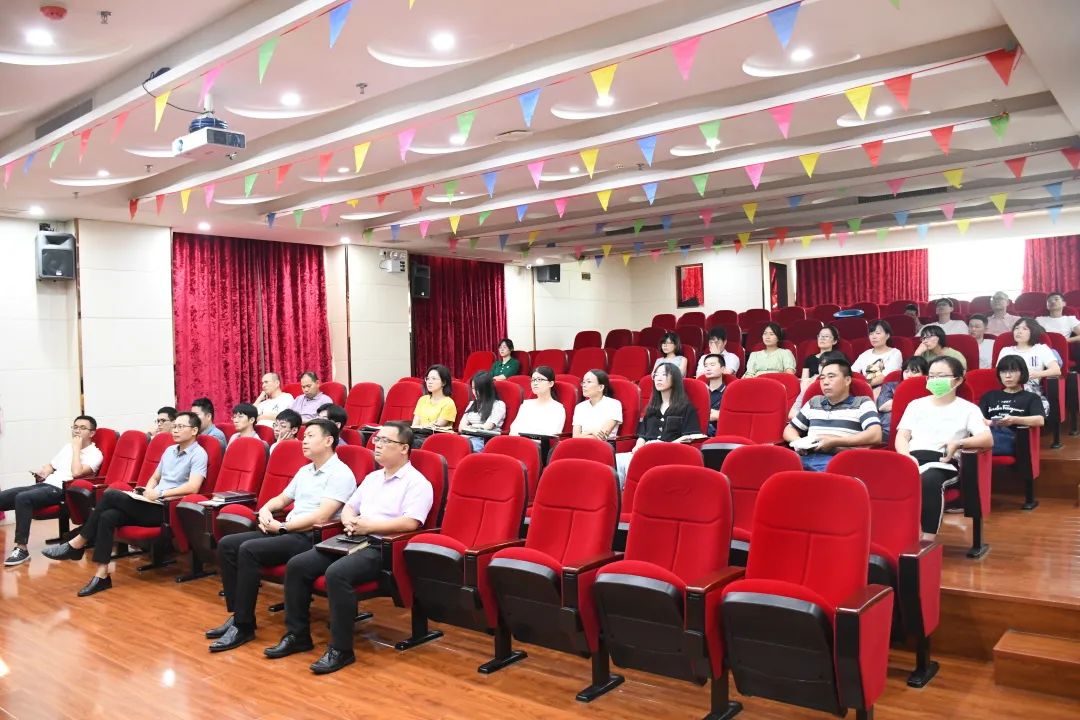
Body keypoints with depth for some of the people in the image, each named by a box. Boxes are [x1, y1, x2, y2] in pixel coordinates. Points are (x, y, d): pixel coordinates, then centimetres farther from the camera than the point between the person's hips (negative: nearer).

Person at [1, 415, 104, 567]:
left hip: (60, 490, -8)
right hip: (45, 484, 8)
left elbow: (76, 472, -19)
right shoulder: (67, 446, 23)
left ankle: (21, 549, -28)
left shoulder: (95, 454, -3)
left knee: (22, 498, -33)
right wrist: (42, 472, 7)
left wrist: (77, 448, -10)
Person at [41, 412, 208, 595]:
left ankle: (77, 544, -6)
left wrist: (160, 493, -18)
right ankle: (102, 576, -17)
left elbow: (193, 487, -21)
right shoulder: (170, 450, 20)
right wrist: (148, 491, 3)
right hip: (152, 505, 8)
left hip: (166, 509, -8)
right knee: (108, 517, -17)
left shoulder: (198, 454, -8)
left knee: (111, 495, -18)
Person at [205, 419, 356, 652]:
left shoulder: (340, 474, -10)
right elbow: (281, 499, 30)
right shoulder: (305, 471, 19)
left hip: (310, 538, -9)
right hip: (286, 531, 9)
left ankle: (244, 626, -16)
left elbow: (320, 517, -20)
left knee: (248, 550, -26)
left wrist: (282, 527, -12)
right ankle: (237, 614, -1)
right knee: (227, 544, -4)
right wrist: (265, 510, 6)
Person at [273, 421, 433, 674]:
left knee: (337, 573, -33)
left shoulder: (417, 483, -5)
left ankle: (341, 649, -20)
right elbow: (348, 507, 22)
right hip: (353, 540, 8)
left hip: (382, 548, -8)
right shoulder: (372, 477, 22)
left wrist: (368, 525, -15)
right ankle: (297, 635, 6)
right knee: (297, 565, -6)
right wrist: (350, 522, -2)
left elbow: (410, 523, -19)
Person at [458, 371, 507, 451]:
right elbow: (461, 427, 15)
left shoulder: (498, 405, 6)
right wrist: (476, 428, -2)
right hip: (468, 437, 5)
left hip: (485, 440, -5)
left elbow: (487, 427, -4)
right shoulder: (472, 404, 25)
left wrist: (471, 426, 8)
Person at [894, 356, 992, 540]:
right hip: (913, 458, 2)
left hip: (943, 462, -2)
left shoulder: (968, 408, 17)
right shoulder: (916, 404, 26)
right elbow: (902, 436, 14)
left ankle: (928, 540, -38)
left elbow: (988, 439, 1)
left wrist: (958, 443, -17)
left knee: (929, 480, -40)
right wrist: (907, 457, -9)